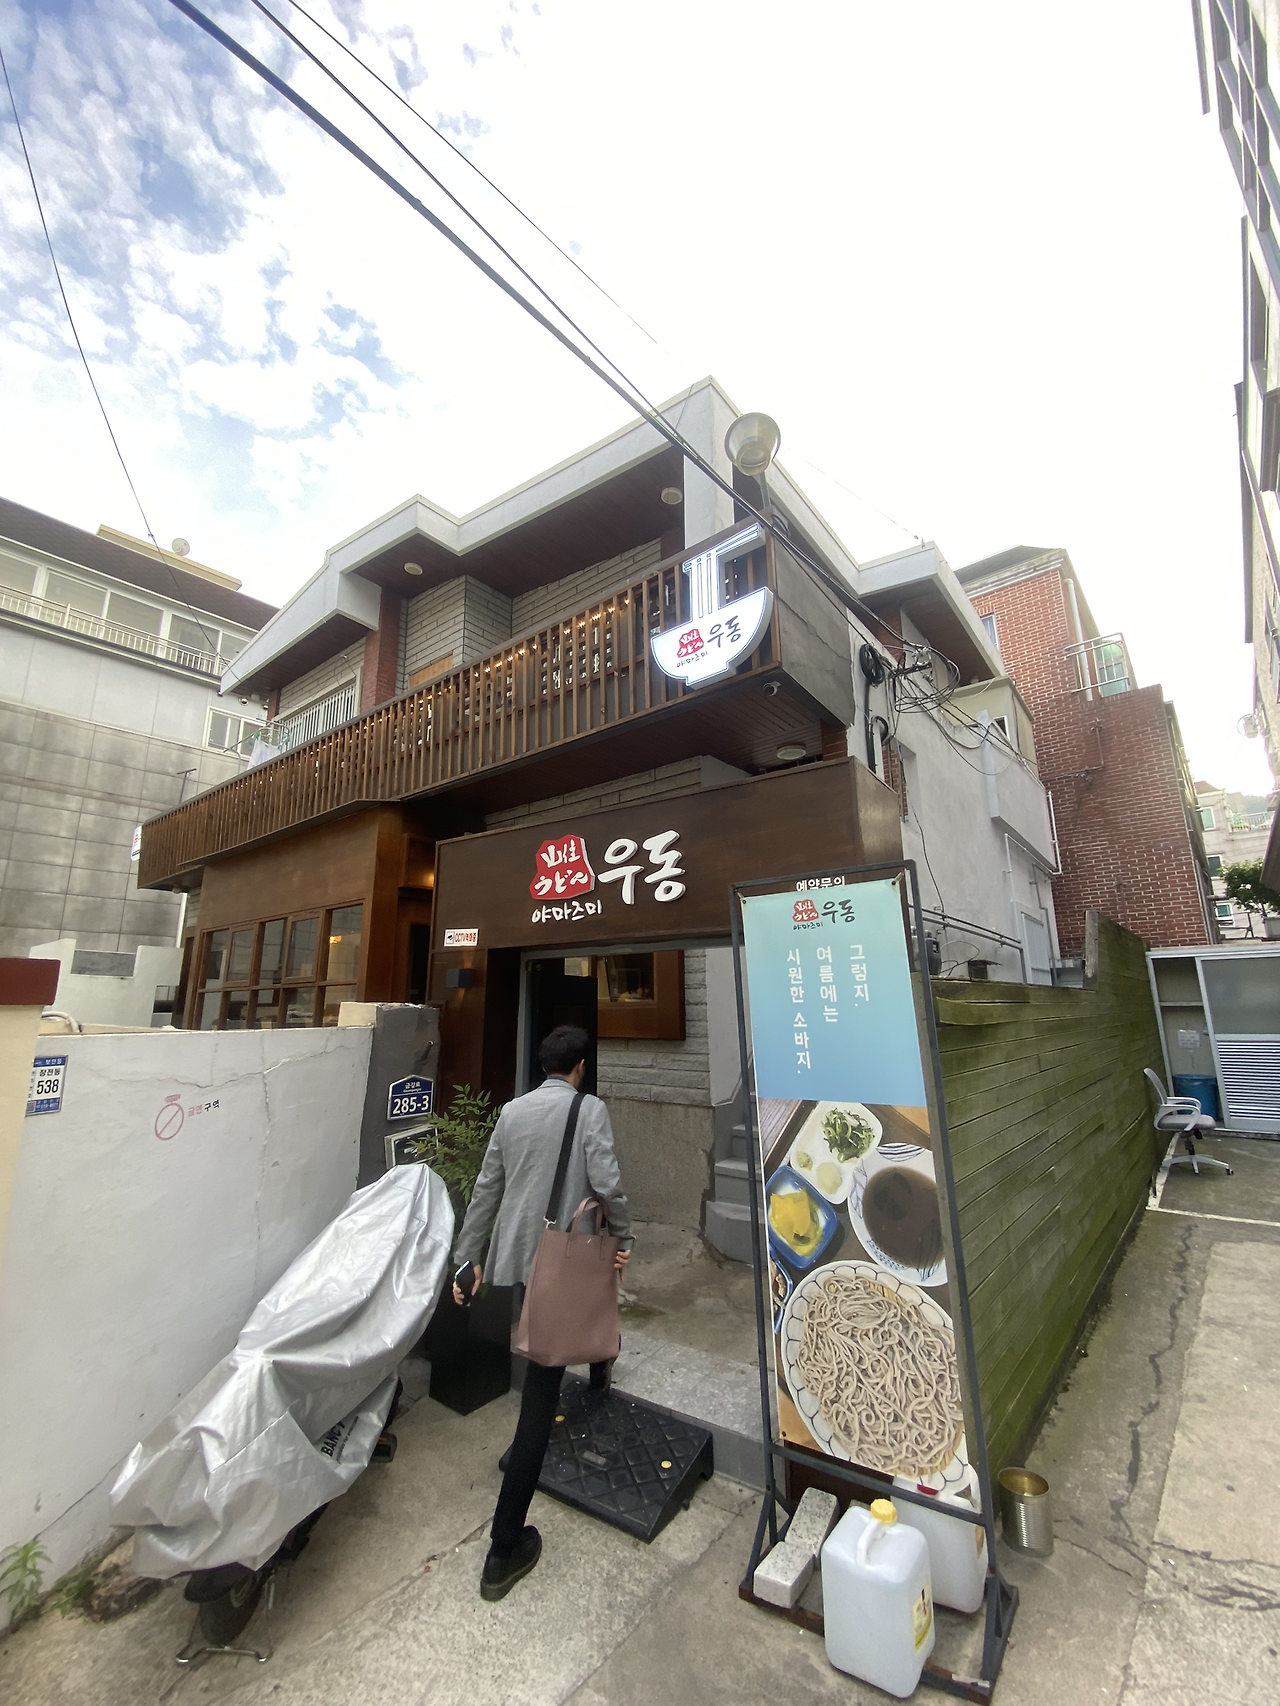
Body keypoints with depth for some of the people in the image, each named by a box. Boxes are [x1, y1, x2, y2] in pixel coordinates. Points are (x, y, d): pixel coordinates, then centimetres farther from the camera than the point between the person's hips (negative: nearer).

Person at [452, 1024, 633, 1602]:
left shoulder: (512, 1110, 3)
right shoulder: (588, 1108, -12)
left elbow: (486, 1188, 7)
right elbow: (607, 1182, -19)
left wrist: (467, 1257, 14)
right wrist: (624, 1237, -2)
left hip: (513, 1255, 6)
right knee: (539, 1395, 2)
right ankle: (505, 1548, 9)